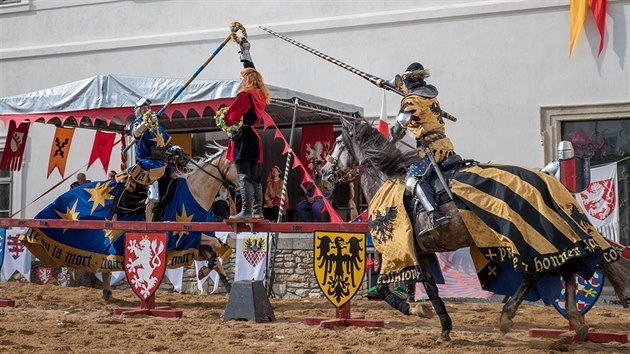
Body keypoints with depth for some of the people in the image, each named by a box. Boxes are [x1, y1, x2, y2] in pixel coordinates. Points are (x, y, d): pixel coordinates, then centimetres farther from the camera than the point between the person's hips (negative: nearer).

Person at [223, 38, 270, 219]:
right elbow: (251, 71, 28)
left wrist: (224, 118, 6)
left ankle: (246, 210, -16)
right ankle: (258, 211, 11)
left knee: (243, 176, -11)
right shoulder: (260, 94, 13)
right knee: (255, 177, 10)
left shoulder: (245, 95, -11)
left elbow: (231, 117, -18)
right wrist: (245, 52, 40)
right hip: (254, 137, 9)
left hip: (243, 137, -9)